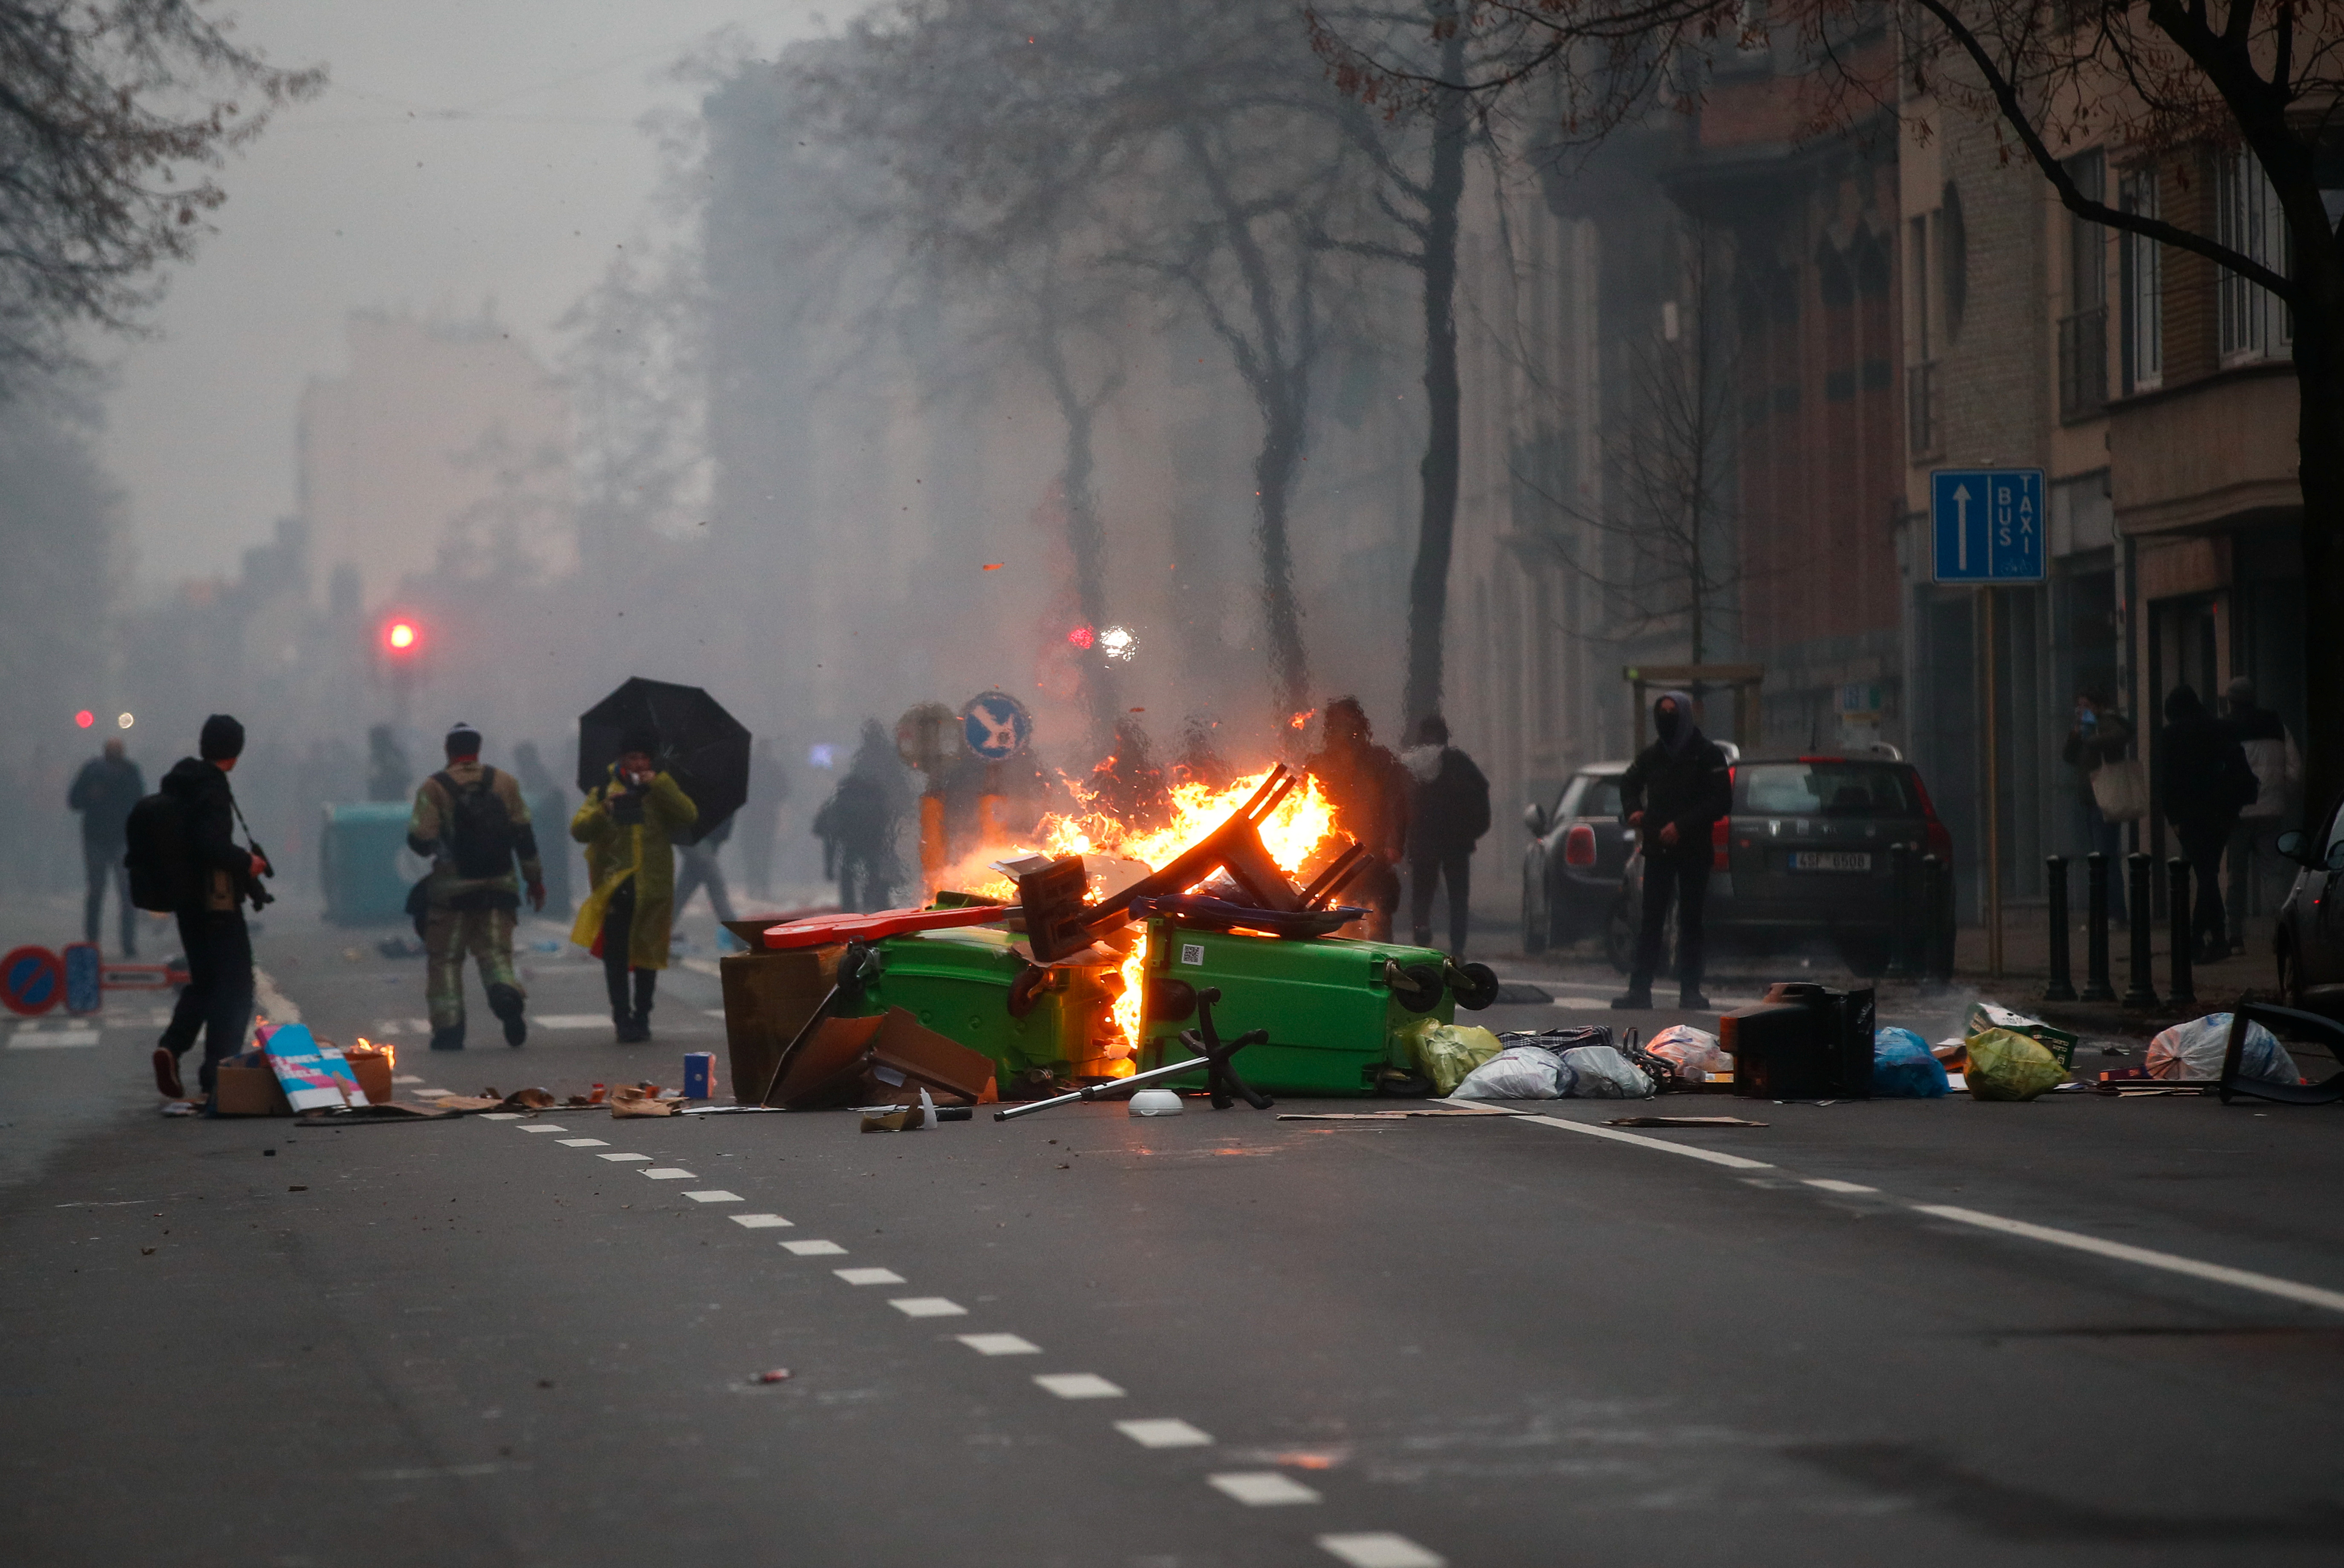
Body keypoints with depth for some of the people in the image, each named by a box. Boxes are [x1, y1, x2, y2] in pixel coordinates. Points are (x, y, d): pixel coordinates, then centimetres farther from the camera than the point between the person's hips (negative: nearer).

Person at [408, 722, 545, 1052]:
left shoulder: (433, 788, -5)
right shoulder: (505, 783, 4)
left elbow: (421, 840, -11)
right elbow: (524, 835, 3)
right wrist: (535, 880, 11)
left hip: (450, 889, -2)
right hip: (498, 887, 2)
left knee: (444, 959, 9)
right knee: (495, 951, 7)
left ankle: (448, 1028, 4)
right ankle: (506, 991, -25)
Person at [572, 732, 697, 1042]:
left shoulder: (663, 792, 10)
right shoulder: (604, 792, 8)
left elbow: (689, 815, -8)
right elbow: (579, 830, -3)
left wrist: (659, 784, -14)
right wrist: (602, 813, -22)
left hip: (652, 887, 1)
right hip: (614, 887, -1)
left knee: (647, 956, 6)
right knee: (615, 954, -8)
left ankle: (642, 1017, 15)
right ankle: (622, 1019, -6)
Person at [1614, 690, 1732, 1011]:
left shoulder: (1707, 755, -3)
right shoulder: (1652, 756, 12)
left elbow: (1722, 802, -9)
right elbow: (1629, 783, 29)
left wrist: (1683, 826, -17)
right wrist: (1633, 810, 7)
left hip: (1693, 851, -4)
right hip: (1658, 849, 4)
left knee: (1690, 921, 1)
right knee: (1651, 920, 1)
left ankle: (1690, 990, 4)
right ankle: (1640, 988, -1)